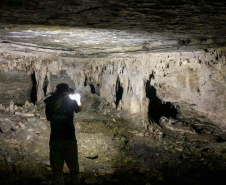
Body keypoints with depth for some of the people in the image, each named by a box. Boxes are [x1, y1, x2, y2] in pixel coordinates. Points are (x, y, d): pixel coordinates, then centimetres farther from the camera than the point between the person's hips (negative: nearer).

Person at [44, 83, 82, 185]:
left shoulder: (50, 102, -3)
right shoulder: (71, 101, -6)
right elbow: (78, 109, 16)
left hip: (54, 139, 2)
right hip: (69, 139, -2)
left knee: (56, 169, 12)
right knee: (73, 167, 14)